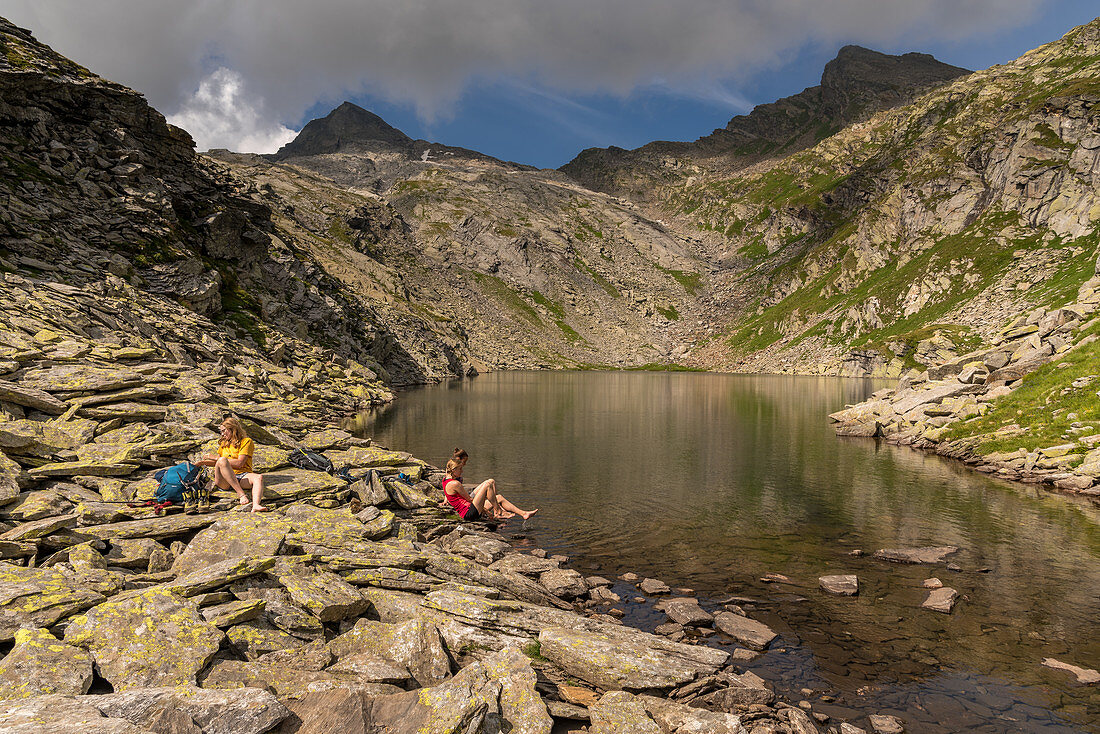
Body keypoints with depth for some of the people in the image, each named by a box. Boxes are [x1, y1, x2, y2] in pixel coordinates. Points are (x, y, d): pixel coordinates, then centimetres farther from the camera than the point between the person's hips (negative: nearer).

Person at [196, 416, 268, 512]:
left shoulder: (247, 441, 7)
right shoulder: (223, 443, 25)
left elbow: (239, 463, -6)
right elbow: (217, 464, 34)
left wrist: (217, 458, -4)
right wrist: (203, 462, 17)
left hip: (243, 476, -3)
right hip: (224, 480, 3)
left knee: (259, 477, -37)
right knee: (222, 460, -31)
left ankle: (255, 505, -66)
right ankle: (241, 494, -42)